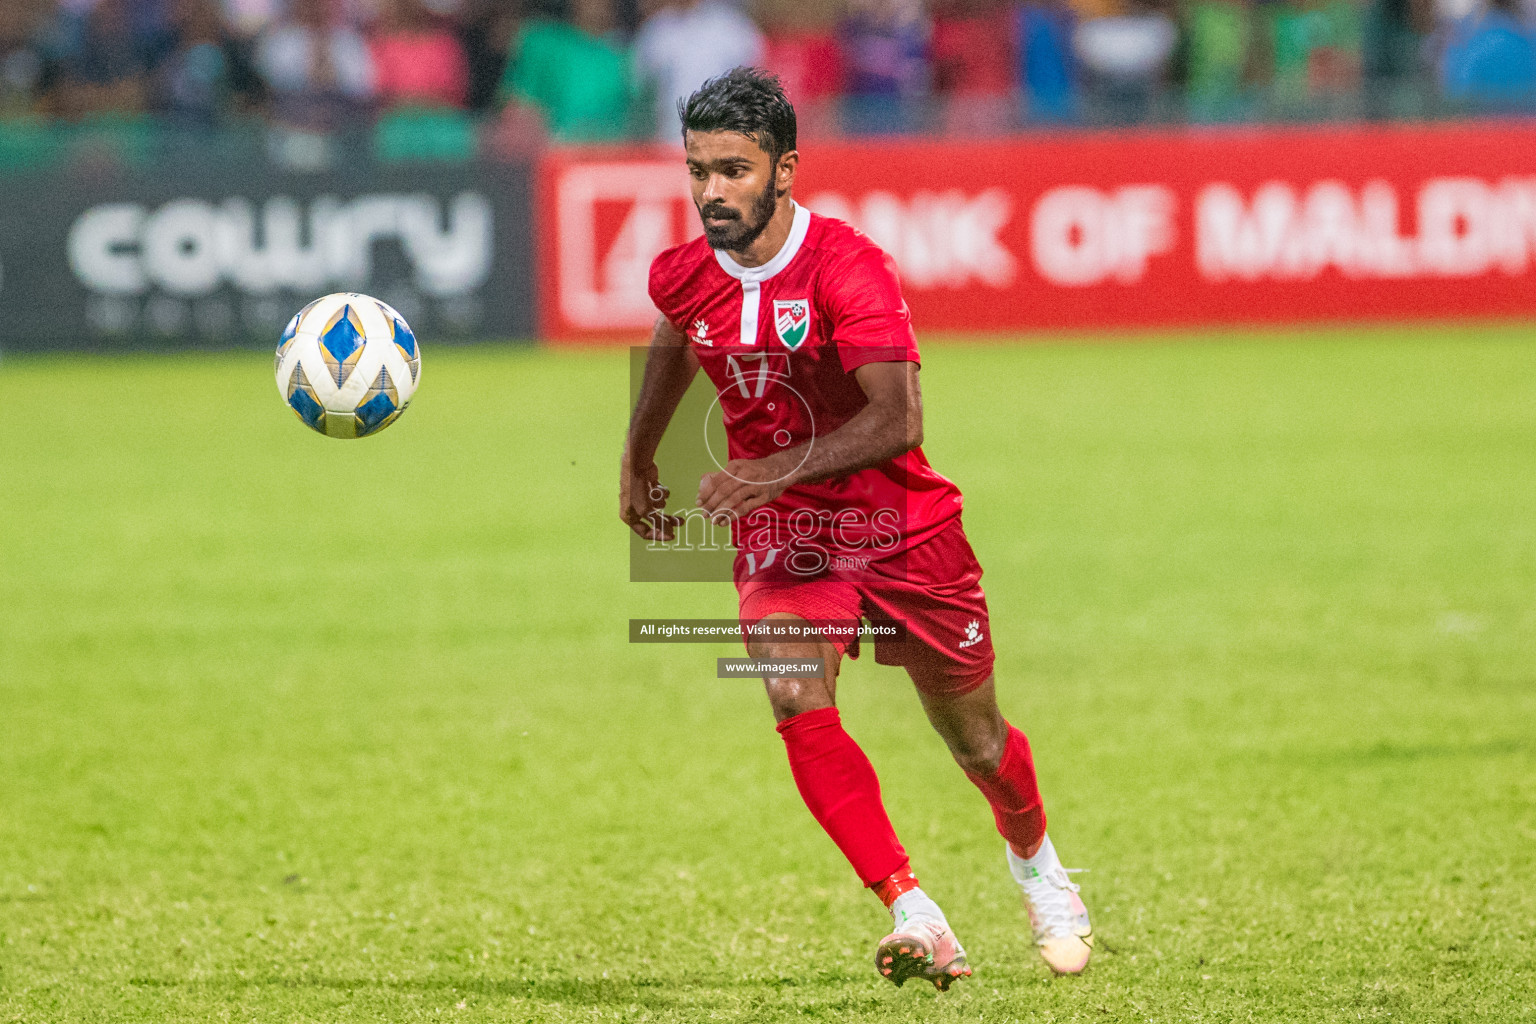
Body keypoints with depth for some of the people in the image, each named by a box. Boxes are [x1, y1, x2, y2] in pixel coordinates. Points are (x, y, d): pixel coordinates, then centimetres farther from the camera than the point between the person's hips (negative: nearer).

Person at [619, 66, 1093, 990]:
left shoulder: (846, 266, -22)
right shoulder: (685, 277, -4)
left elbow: (897, 418, -30)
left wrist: (778, 469, -37)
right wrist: (638, 460, 32)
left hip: (902, 531, -3)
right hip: (780, 537, 3)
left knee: (975, 741, 11)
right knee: (797, 700, -25)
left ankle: (1037, 864, 44)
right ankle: (914, 916, -28)